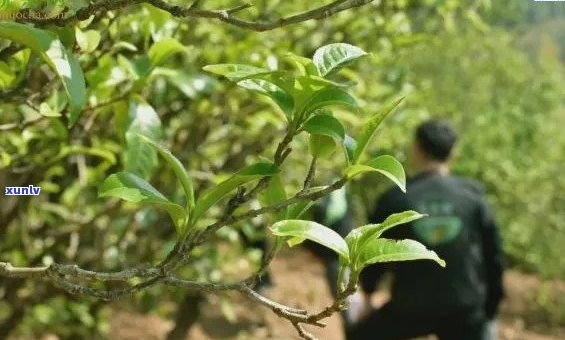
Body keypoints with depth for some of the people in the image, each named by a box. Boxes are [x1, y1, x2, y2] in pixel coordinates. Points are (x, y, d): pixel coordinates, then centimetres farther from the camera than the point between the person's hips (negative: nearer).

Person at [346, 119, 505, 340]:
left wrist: (368, 289, 21)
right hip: (465, 307, 2)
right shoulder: (471, 195, -3)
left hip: (410, 307, -2)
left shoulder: (396, 199, -7)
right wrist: (490, 307, 13)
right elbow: (492, 252, 2)